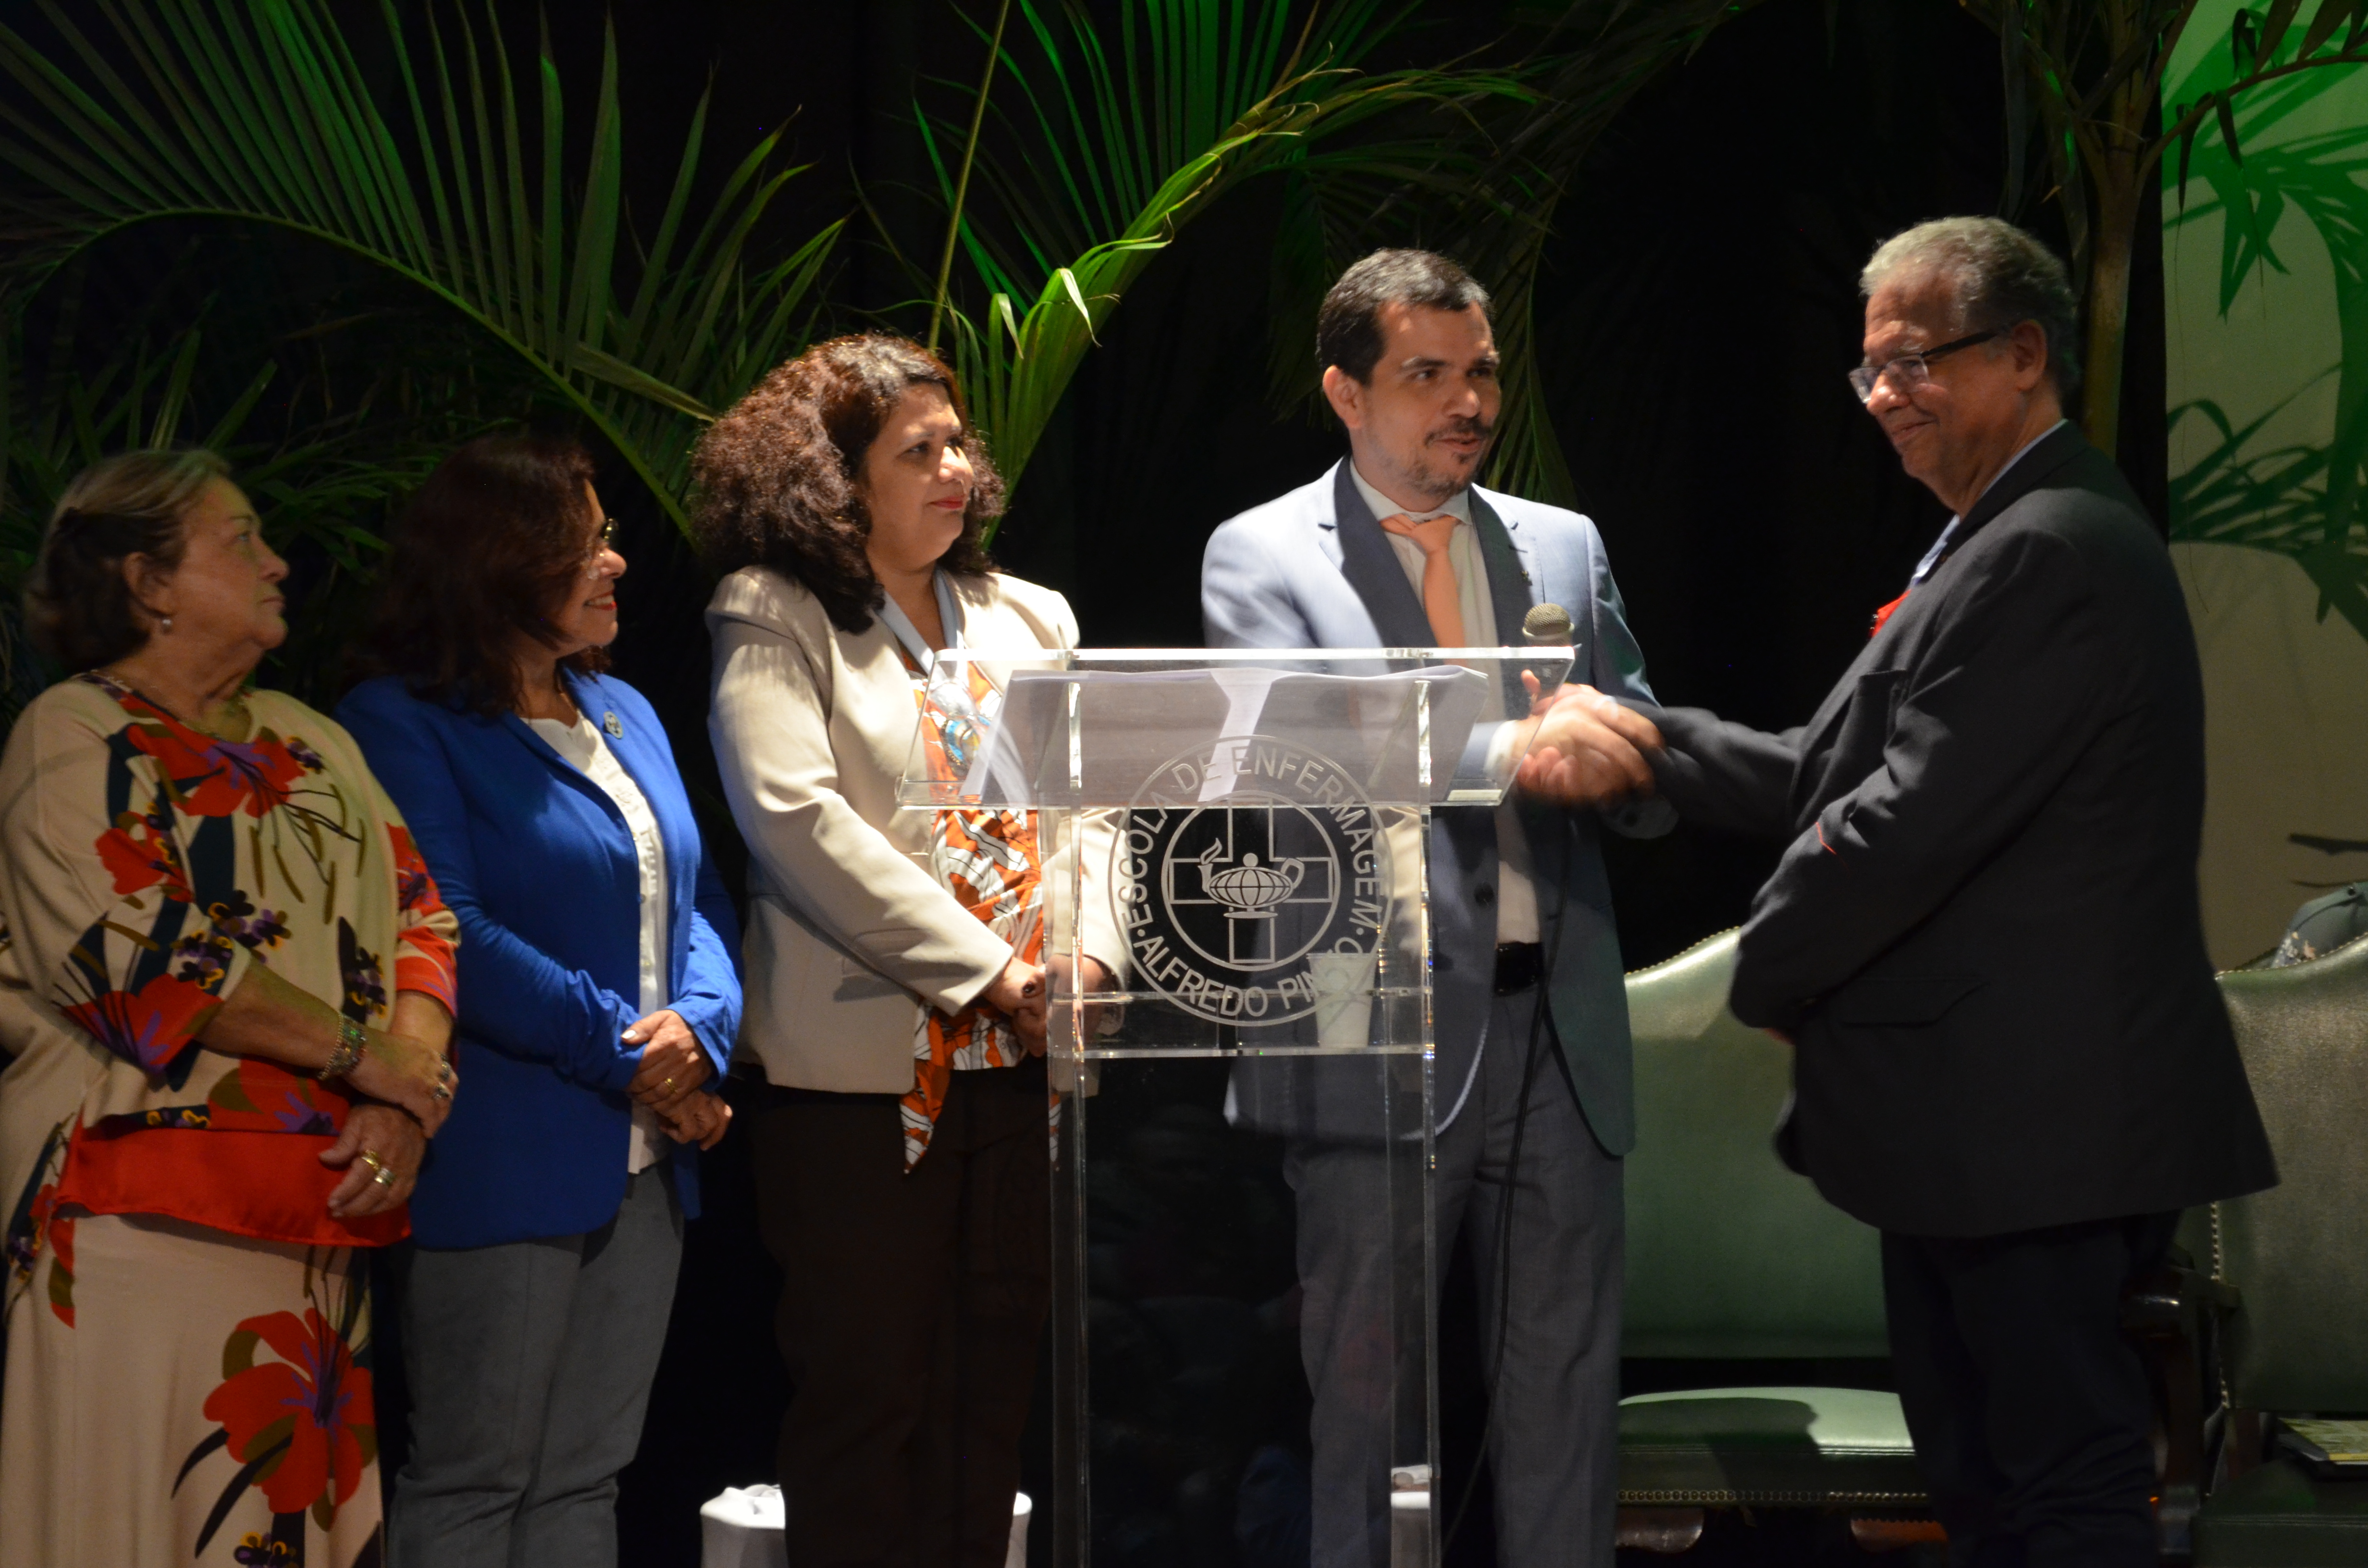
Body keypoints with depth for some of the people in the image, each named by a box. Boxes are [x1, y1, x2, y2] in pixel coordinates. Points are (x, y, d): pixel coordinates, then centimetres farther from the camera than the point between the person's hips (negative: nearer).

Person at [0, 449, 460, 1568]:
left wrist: (408, 1101, -8)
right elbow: (145, 961, -15)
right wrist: (369, 1057, -13)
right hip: (153, 1211, -6)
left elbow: (418, 917, 11)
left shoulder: (308, 741, 19)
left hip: (320, 1209, 6)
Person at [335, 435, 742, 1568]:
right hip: (503, 1166, -7)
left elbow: (700, 900, 13)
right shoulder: (405, 725, -7)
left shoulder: (623, 714, 16)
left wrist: (696, 1029, -8)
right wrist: (627, 1052, -17)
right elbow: (451, 935, -17)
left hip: (642, 1166, 7)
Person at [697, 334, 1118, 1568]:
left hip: (1019, 1063, 6)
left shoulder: (1028, 620, 16)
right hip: (865, 1074, -5)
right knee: (866, 1403, -2)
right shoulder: (774, 619, -2)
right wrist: (989, 972, -17)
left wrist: (1084, 955, -7)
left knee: (989, 1405, 9)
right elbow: (799, 821, -14)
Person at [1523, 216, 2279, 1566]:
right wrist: (1647, 746, 2)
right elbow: (1840, 777, 14)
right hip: (1985, 1117, 11)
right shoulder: (2034, 541, 17)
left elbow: (1909, 823, -22)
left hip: (2032, 1122, -11)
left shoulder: (2046, 554, -18)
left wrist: (1770, 974, -6)